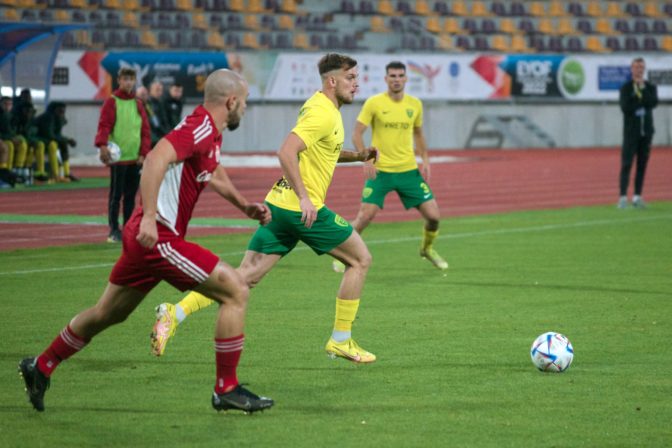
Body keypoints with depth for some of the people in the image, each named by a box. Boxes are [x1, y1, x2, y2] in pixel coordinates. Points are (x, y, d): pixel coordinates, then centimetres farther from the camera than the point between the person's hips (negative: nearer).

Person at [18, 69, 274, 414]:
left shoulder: (211, 134, 15)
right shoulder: (200, 127, -16)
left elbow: (213, 173, 37)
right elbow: (157, 159, -30)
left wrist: (245, 206, 27)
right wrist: (149, 218, -35)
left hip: (145, 237, 10)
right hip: (159, 237, -10)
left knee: (107, 314, 21)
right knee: (236, 292, -9)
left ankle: (40, 368, 33)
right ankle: (226, 390, -4)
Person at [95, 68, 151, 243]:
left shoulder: (138, 104, 12)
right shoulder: (111, 102, -1)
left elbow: (145, 129, 12)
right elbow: (104, 125, -11)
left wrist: (144, 152, 3)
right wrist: (102, 144, -27)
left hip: (136, 158, 5)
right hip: (118, 157, -5)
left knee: (131, 195, 8)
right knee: (116, 195, -4)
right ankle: (114, 230, 0)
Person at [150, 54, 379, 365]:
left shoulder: (321, 106, 17)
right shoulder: (323, 114, -14)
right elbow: (286, 152, -25)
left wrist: (358, 156, 19)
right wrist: (304, 197, -27)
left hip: (279, 204, 9)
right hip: (303, 209, -9)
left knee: (247, 275, 4)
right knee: (360, 259, 6)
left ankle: (175, 313, -7)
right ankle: (341, 341, 10)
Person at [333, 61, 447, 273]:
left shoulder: (415, 104, 5)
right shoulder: (374, 103, -7)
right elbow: (357, 134, -5)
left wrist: (425, 160, 8)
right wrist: (366, 160, -18)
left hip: (409, 170, 3)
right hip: (380, 171, -3)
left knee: (433, 215, -2)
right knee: (365, 216, -13)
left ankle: (427, 249, 27)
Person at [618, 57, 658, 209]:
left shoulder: (650, 87, 10)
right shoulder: (625, 88, 2)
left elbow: (654, 103, -10)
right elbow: (625, 108, -13)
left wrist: (642, 90, -11)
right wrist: (643, 102, -8)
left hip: (646, 131, 3)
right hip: (631, 131, -3)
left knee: (642, 165, 3)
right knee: (627, 164, -9)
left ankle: (637, 197, 6)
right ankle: (623, 197, -14)